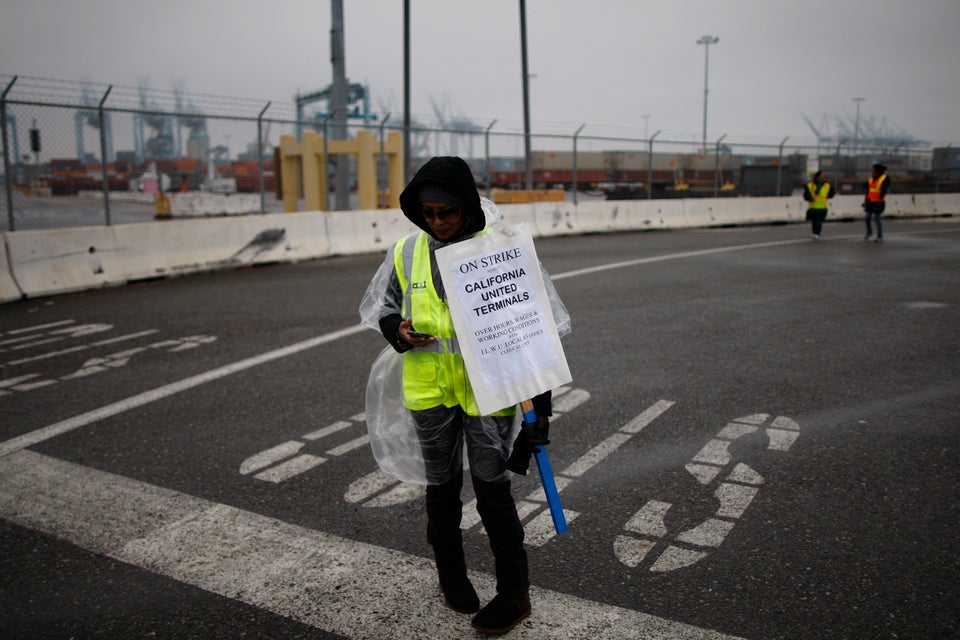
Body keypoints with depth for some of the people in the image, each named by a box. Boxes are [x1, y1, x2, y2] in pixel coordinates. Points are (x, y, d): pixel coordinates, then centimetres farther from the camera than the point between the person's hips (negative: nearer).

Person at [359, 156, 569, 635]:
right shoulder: (407, 253, -1)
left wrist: (539, 397, -7)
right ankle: (451, 575, 39)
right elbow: (376, 304, 15)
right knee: (442, 487, 15)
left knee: (492, 489, 2)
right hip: (430, 389, 3)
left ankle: (514, 592, 21)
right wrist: (396, 329, -9)